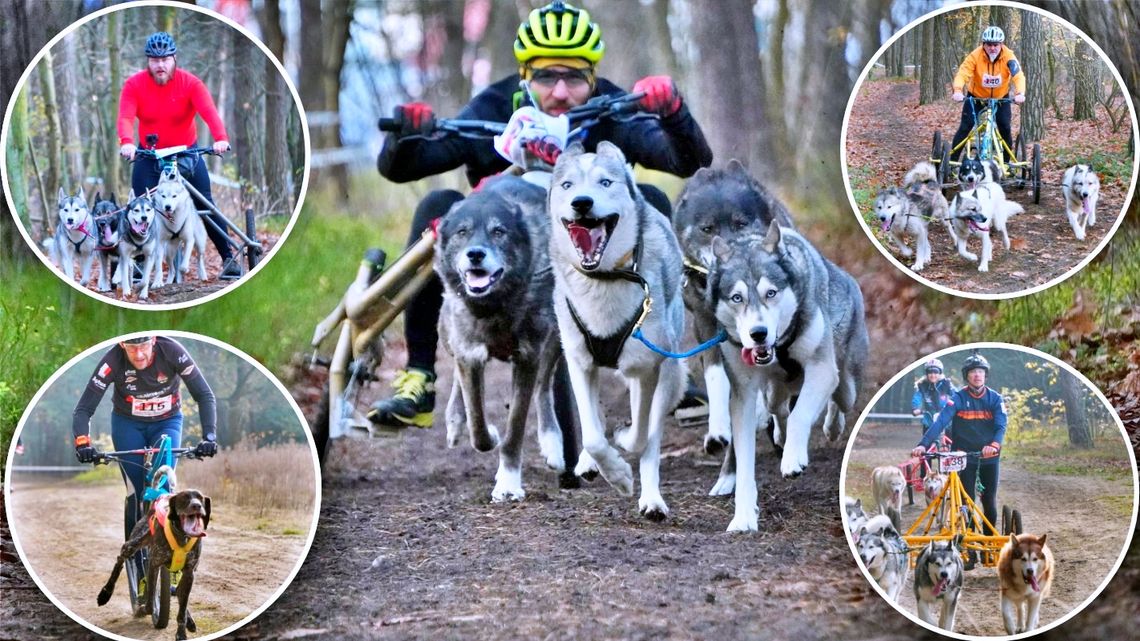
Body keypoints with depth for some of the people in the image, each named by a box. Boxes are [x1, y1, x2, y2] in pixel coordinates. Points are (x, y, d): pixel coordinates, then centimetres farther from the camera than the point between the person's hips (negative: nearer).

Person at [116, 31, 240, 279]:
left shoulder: (190, 83, -15)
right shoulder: (134, 85, -13)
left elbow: (209, 111, -30)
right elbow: (126, 117, -27)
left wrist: (220, 139, -49)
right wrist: (127, 143, -49)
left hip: (187, 152, -1)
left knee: (205, 205, -2)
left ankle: (228, 258, 7)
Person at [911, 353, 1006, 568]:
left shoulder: (995, 399, 0)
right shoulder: (958, 398, -4)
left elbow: (1001, 426, -12)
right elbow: (941, 421, -16)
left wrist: (994, 445, -34)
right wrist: (923, 444, -31)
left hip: (989, 457, 1)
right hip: (965, 457, -1)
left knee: (990, 504, 5)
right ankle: (969, 551, -1)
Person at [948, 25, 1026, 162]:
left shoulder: (1008, 56, -23)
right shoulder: (975, 56, -26)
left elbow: (1018, 75, -34)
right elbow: (962, 74, -35)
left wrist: (1020, 93, -54)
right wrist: (958, 91, -55)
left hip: (1001, 97, 1)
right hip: (976, 96, -1)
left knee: (1005, 128, -9)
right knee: (965, 127, -11)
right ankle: (952, 160, -4)